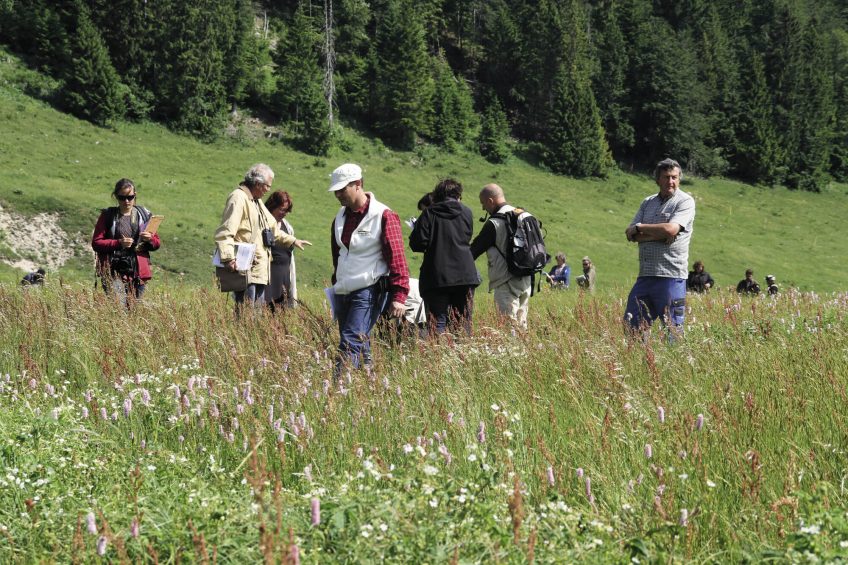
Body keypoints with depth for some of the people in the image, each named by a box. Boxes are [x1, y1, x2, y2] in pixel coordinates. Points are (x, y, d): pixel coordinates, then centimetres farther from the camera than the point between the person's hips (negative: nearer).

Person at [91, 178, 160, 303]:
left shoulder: (144, 215, 11)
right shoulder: (107, 216, 4)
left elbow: (156, 243, 16)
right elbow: (96, 243, -1)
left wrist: (150, 239, -8)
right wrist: (118, 243, -15)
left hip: (138, 272, 3)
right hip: (114, 273, -3)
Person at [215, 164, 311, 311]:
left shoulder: (256, 201, 21)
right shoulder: (239, 198, -12)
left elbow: (273, 229, 36)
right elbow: (225, 233, -22)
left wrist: (292, 241, 35)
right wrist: (229, 259, -32)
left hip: (260, 270, 10)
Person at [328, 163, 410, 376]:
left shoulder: (383, 216, -9)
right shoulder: (341, 217, 13)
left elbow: (397, 258, -13)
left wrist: (399, 296, -18)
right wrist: (336, 285, 25)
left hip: (369, 292, -8)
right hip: (343, 292, 8)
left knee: (351, 344, -17)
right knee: (359, 349, 10)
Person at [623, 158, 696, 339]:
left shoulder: (685, 201, -1)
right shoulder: (648, 202, 16)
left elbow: (670, 229, -17)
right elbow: (630, 235, 6)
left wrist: (640, 227, -3)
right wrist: (661, 235, -9)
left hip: (671, 276, -6)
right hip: (645, 275, 6)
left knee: (673, 330, -3)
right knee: (631, 326, 7)